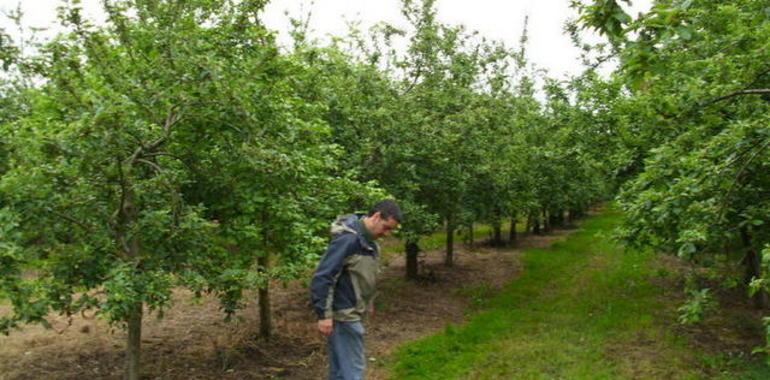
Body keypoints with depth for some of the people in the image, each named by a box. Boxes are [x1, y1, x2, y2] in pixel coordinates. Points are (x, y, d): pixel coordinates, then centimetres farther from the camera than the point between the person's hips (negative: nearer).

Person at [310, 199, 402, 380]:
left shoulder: (368, 240, 7)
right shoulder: (348, 238, -23)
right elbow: (322, 277, -24)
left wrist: (367, 302, 18)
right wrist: (324, 314, -23)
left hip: (352, 313, 9)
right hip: (343, 315, -9)